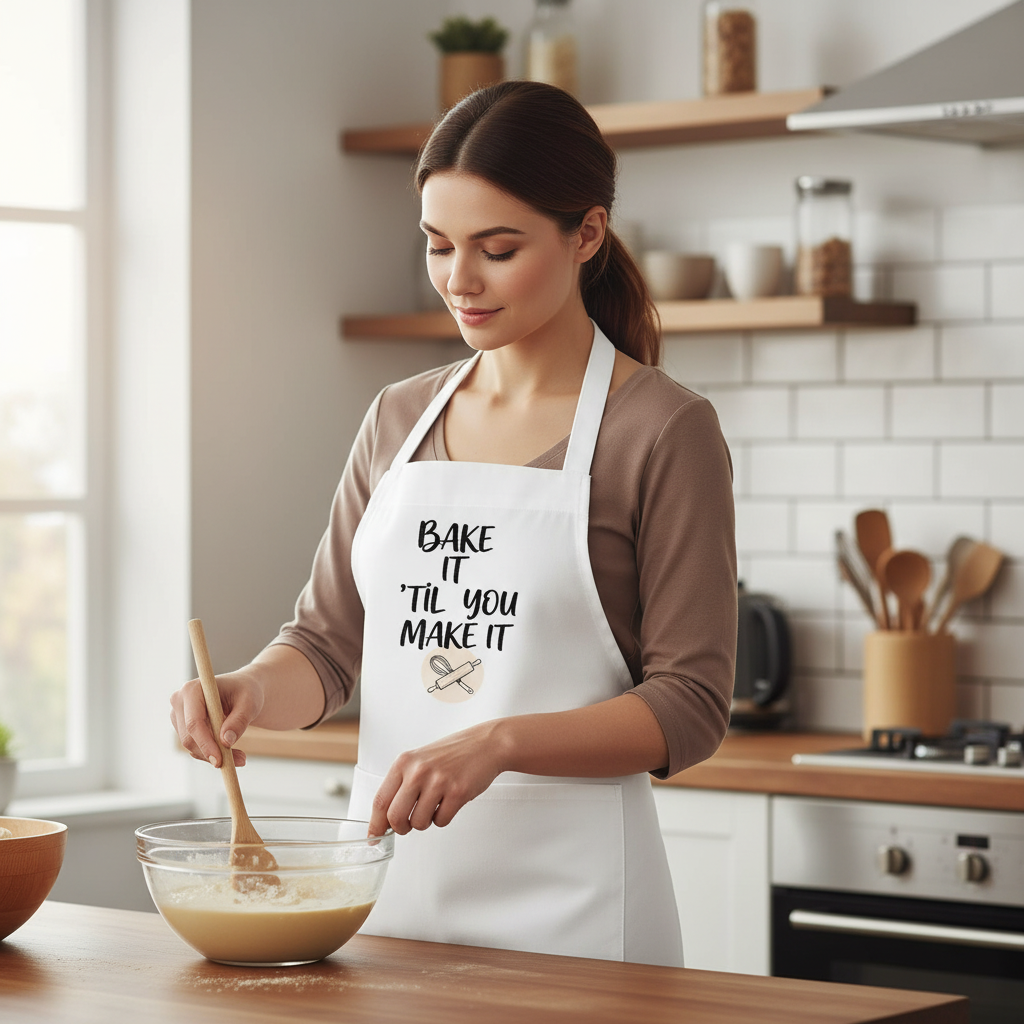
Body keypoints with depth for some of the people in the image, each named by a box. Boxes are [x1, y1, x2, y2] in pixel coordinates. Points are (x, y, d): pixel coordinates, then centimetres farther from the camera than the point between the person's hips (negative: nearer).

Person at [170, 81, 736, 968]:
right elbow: (329, 641, 11)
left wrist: (497, 743, -24)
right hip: (386, 888, 5)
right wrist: (250, 691, -11)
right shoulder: (400, 419, 10)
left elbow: (690, 708, -11)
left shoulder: (665, 430, -7)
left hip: (565, 897, -5)